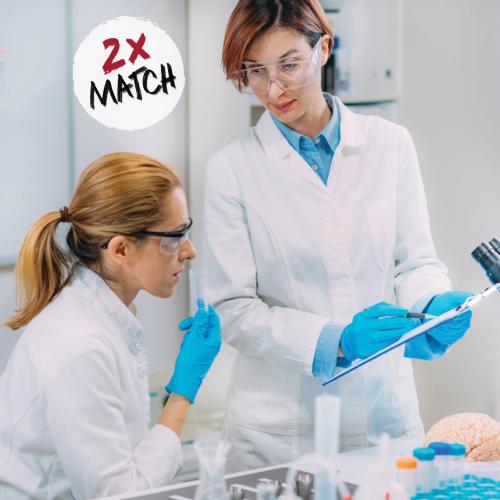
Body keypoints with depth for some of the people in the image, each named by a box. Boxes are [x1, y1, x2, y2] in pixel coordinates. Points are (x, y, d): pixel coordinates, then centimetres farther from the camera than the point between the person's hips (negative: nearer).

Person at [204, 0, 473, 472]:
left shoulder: (390, 145, 2)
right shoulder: (232, 169, -5)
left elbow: (414, 261, 6)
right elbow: (234, 310, -7)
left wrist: (437, 305, -17)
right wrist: (335, 341, -20)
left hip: (384, 412, 2)